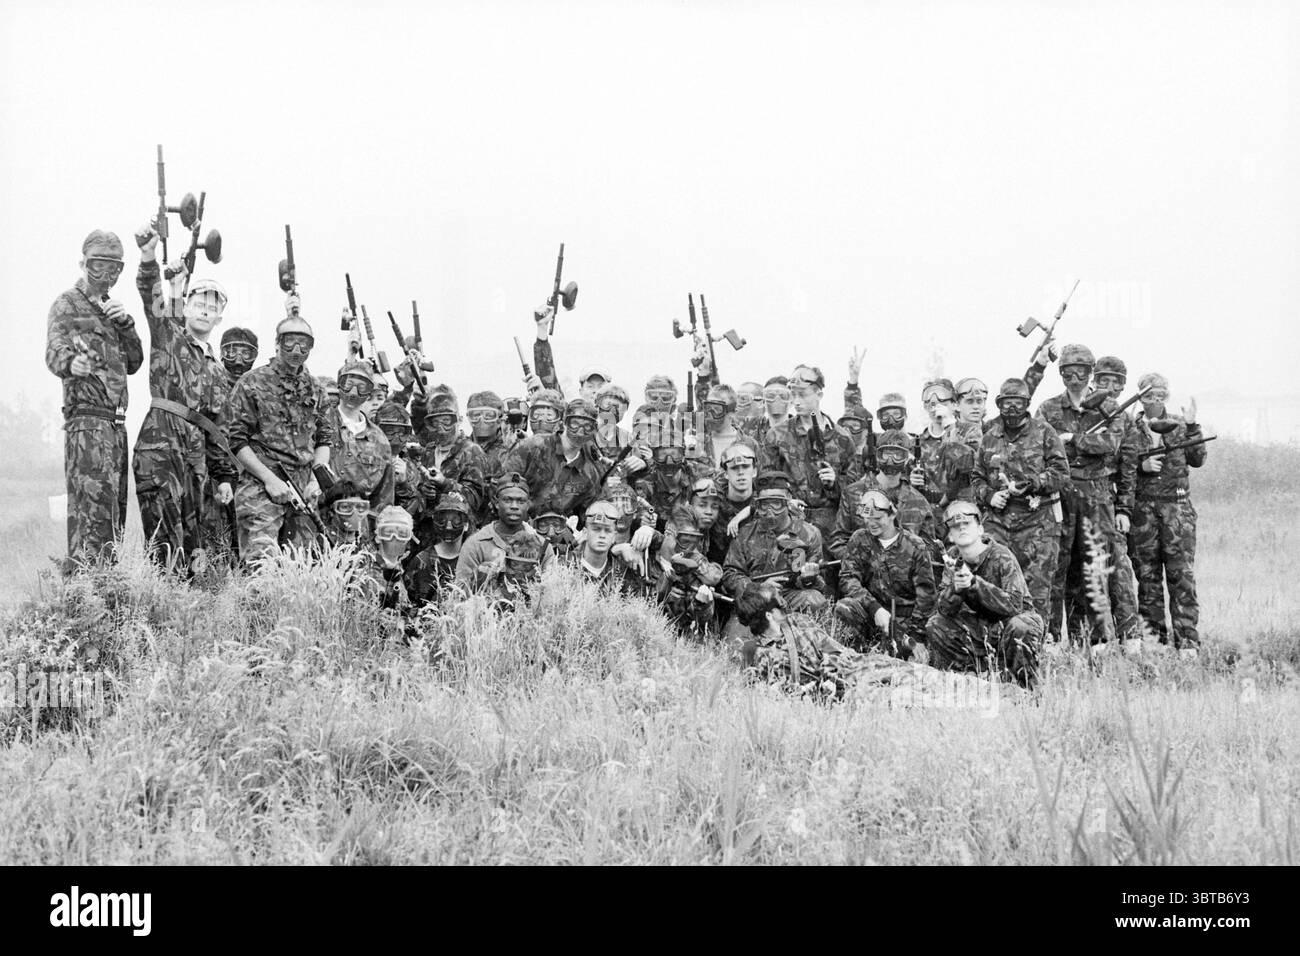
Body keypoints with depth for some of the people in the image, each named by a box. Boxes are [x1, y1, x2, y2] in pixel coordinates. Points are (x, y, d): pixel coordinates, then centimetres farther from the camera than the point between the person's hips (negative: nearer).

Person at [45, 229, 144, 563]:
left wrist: (125, 324, 1)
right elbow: (54, 353, -15)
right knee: (92, 506, -17)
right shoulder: (67, 304, 0)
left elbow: (133, 363, 17)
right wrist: (71, 362, -39)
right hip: (86, 418, -8)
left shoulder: (109, 308, 22)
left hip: (115, 423, 8)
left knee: (114, 509, 8)